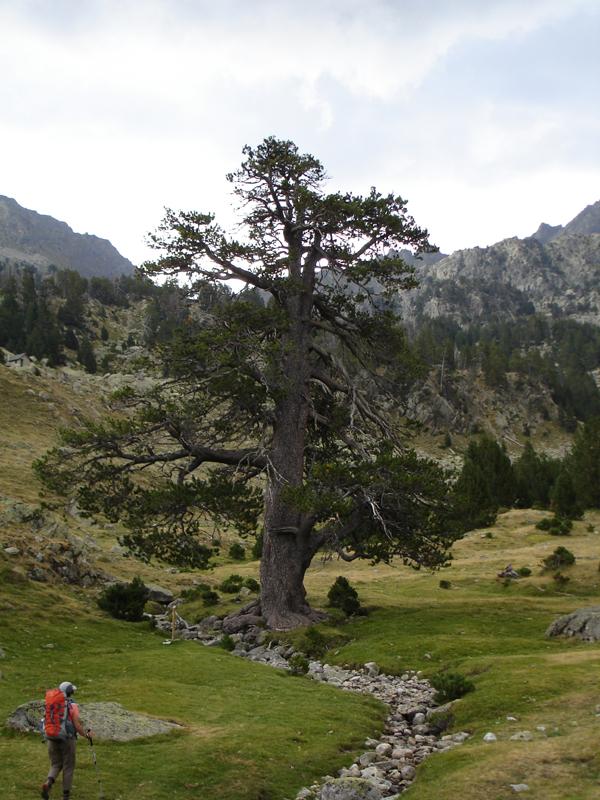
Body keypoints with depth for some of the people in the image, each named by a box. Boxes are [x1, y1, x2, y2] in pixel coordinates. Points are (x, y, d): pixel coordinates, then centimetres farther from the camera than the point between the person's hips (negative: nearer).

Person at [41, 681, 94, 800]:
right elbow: (77, 726, -13)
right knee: (68, 767, 11)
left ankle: (48, 783, -11)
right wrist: (87, 734, 4)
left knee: (55, 765, 17)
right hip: (68, 740, -4)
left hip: (52, 739, 4)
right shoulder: (72, 706, -11)